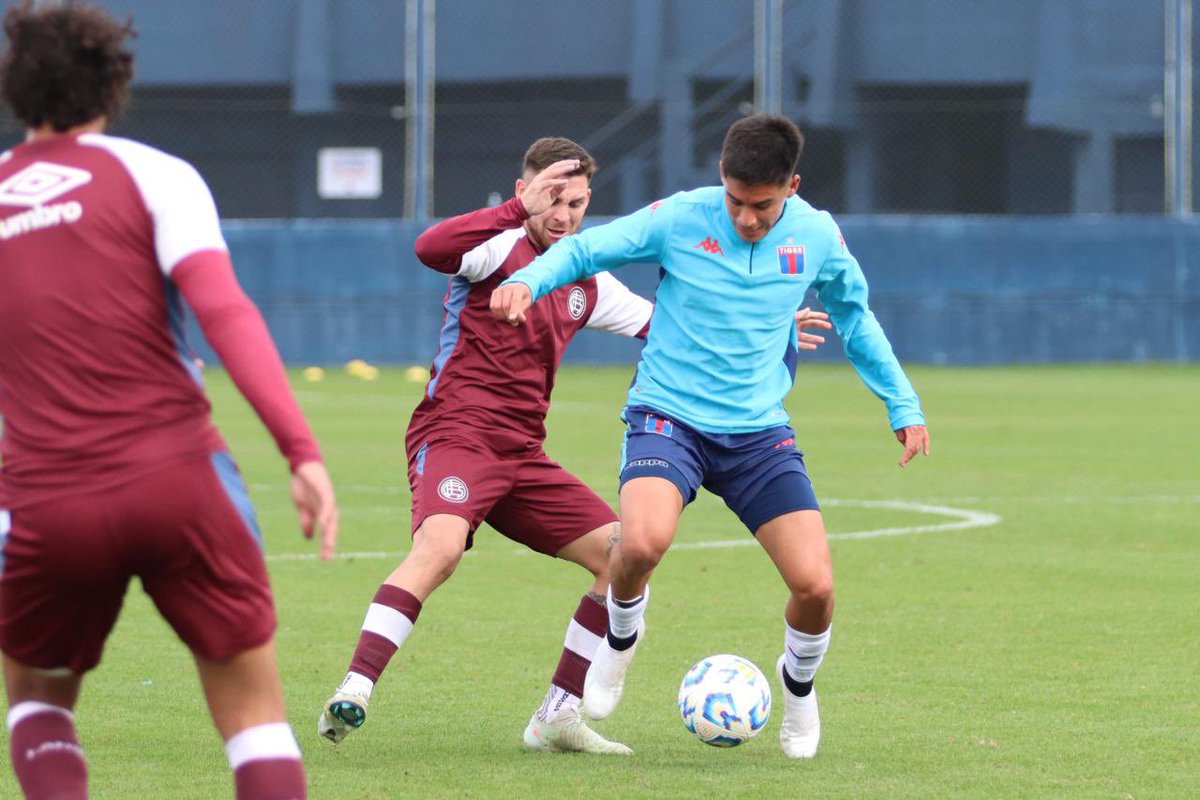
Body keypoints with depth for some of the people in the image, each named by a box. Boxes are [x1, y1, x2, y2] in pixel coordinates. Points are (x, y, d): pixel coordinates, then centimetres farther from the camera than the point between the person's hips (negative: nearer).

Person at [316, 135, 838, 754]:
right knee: (440, 547, -34)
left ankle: (557, 717, 9)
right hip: (456, 432, -8)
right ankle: (353, 692, -35)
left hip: (522, 455, 8)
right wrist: (521, 210, -29)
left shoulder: (585, 282, 18)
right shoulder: (500, 247, -4)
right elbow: (429, 250, -26)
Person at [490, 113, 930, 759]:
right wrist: (529, 280, -23)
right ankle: (621, 634, 4)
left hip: (759, 430, 3)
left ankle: (798, 685, 24)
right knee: (642, 541, -32)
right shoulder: (680, 219, -9)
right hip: (669, 416, -3)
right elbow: (583, 249, -1)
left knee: (815, 585, -12)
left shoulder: (816, 237, 0)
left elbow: (853, 315, 19)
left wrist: (902, 402, 19)